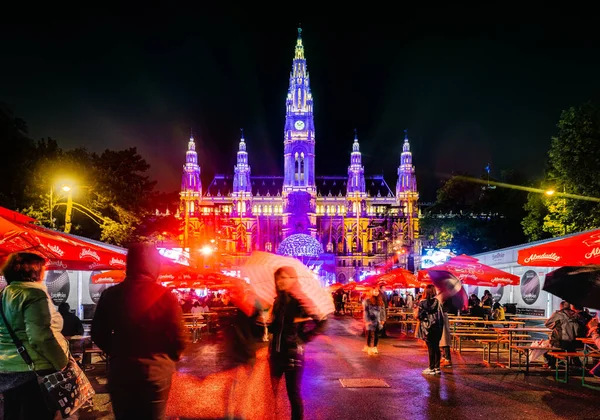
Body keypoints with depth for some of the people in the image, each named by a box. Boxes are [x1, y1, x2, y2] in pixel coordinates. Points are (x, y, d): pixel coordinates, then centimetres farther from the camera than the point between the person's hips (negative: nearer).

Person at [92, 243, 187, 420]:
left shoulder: (111, 295, -5)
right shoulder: (166, 296, -13)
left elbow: (98, 334, 2)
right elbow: (178, 339, -11)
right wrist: (168, 359, 10)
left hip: (121, 371, 2)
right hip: (157, 372, -2)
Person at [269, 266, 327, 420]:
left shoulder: (300, 301, -10)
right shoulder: (278, 301, 10)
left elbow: (322, 322, -11)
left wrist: (305, 337, -10)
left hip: (293, 353, -6)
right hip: (276, 352, 6)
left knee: (293, 393, 0)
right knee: (272, 391, 9)